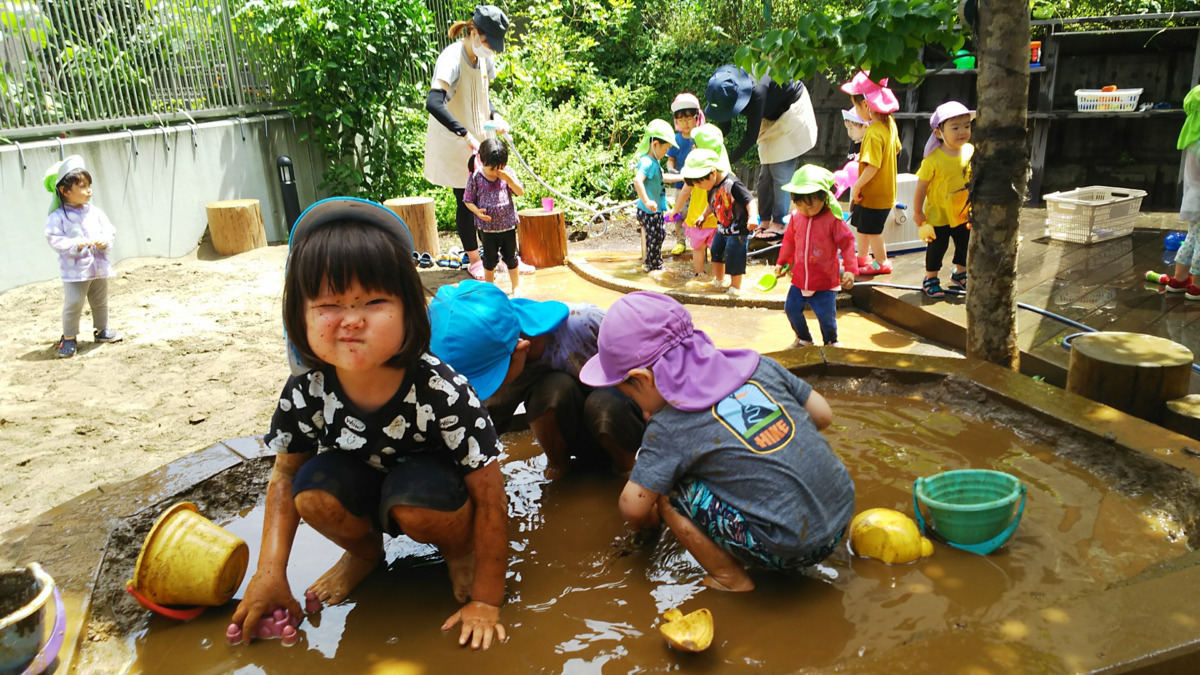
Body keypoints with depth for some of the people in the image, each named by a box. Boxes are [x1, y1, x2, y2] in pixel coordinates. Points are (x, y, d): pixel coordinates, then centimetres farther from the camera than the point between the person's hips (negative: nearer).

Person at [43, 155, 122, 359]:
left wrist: (105, 241, -16)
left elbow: (109, 230, 4)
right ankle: (69, 338, 10)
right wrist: (76, 245, -27)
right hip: (74, 270, -5)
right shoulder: (58, 217, -11)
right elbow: (55, 240, -15)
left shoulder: (95, 212, 3)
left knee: (100, 302, 18)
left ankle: (101, 330, 36)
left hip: (99, 266, 5)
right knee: (73, 304, -5)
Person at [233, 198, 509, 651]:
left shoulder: (442, 392, -33)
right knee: (314, 491, -25)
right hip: (363, 483, 4)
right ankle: (364, 551, 8)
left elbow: (489, 493, -26)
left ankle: (459, 550, 0)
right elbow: (284, 476, -5)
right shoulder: (307, 393, -22)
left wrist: (485, 600, -22)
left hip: (431, 493, -3)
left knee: (415, 501, -35)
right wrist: (270, 573, -14)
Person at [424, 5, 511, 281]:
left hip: (478, 141, 7)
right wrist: (466, 135, -41)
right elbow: (433, 103, -38)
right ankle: (474, 260, 17)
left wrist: (495, 115, -2)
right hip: (454, 145, -7)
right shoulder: (452, 58, -24)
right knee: (466, 202, 2)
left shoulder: (484, 58, 1)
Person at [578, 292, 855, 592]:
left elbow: (633, 508, -8)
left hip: (791, 550, -7)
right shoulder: (757, 364, 3)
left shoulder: (669, 427, -12)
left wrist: (645, 523, 14)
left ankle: (730, 580, 7)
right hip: (843, 513, 7)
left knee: (666, 490, -2)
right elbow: (823, 414, 10)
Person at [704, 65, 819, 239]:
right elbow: (723, 128, -6)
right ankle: (766, 222, 9)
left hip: (792, 112, -8)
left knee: (780, 173, -13)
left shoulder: (756, 91, -39)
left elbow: (751, 137, -37)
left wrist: (727, 161, -34)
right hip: (772, 118, 8)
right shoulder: (730, 93, -16)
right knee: (766, 174, 5)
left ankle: (779, 224, -11)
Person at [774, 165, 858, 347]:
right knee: (791, 309, 10)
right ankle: (803, 339, 35)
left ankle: (831, 342, 29)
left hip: (825, 283, -5)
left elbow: (847, 243, -11)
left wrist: (850, 270, -15)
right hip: (800, 279, 5)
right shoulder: (796, 217, -1)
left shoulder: (833, 219, -15)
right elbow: (789, 240, 14)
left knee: (826, 316, -1)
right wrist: (781, 262, 17)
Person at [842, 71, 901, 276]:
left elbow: (872, 167, -30)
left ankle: (881, 263, 25)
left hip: (874, 195, -9)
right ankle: (862, 258, 39)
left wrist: (856, 187, -20)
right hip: (886, 189, 9)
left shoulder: (874, 133, -28)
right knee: (862, 225, 23)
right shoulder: (889, 123, 1)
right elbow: (895, 148, 16)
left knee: (872, 230, 9)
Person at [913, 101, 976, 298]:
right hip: (938, 214, -5)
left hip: (963, 213, 5)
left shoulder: (970, 151, -8)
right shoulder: (933, 160, -24)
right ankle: (930, 279, 27)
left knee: (965, 245, 18)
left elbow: (974, 178, 6)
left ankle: (960, 273, 42)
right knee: (937, 247, 7)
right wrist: (917, 212, -12)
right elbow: (921, 187, -18)